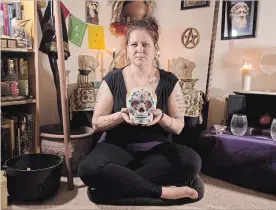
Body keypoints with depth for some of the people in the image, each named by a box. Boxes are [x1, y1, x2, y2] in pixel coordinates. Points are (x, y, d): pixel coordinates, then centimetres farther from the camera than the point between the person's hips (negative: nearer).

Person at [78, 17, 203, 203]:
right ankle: (162, 191, -24)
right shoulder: (112, 80, -1)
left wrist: (161, 117, -19)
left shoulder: (169, 81, 1)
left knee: (192, 161, -29)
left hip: (157, 149, 2)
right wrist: (120, 116, -20)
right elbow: (96, 123, 0)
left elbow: (179, 127, 3)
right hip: (119, 147, -1)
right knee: (89, 169, -33)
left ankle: (119, 182, -20)